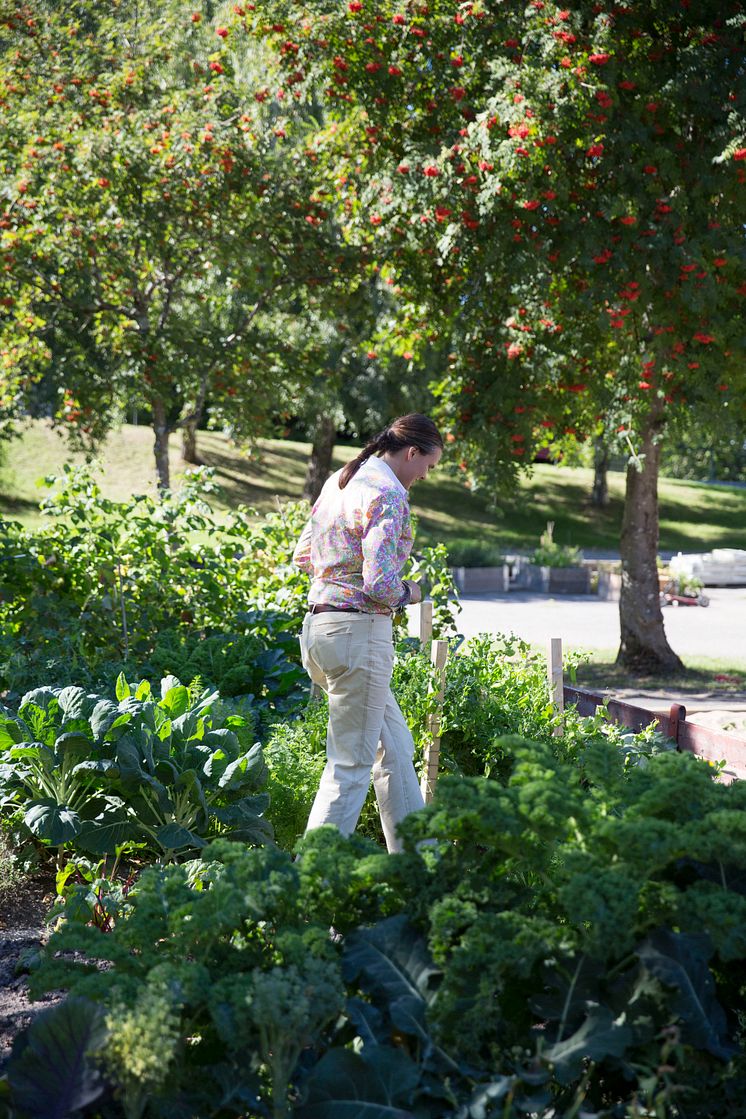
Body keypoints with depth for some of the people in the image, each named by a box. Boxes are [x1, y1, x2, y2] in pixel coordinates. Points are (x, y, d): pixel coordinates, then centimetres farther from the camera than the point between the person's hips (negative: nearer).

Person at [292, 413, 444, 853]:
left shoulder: (338, 482, 13)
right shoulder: (389, 494, -15)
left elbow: (304, 556, 20)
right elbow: (381, 583, -22)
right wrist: (408, 593, -3)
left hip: (319, 624, 10)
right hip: (359, 633, -10)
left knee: (396, 748, 19)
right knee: (352, 763, -3)